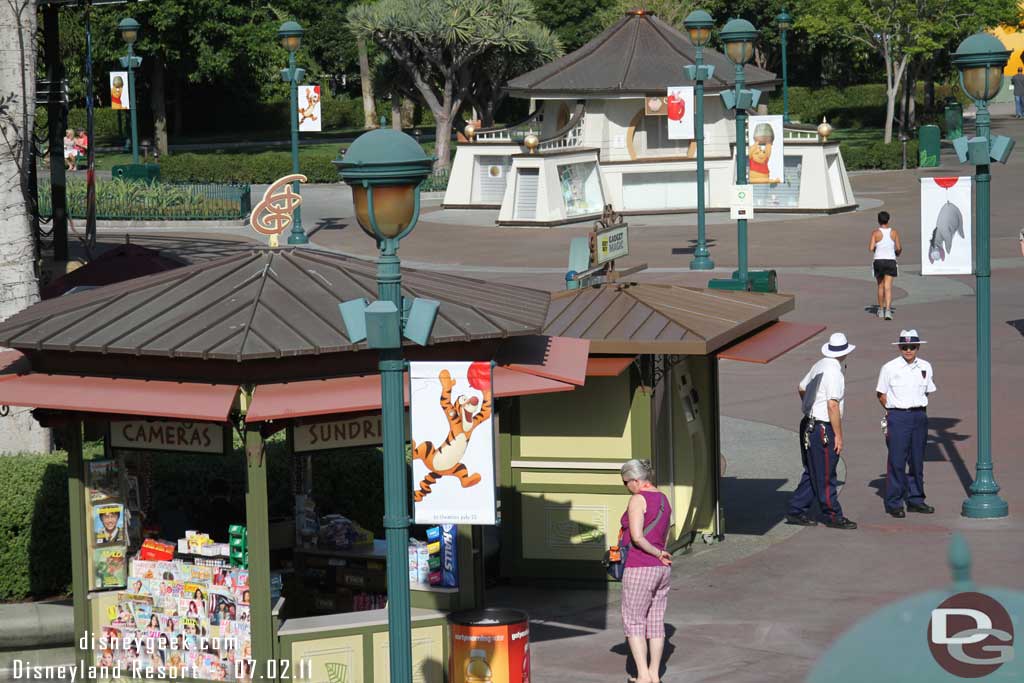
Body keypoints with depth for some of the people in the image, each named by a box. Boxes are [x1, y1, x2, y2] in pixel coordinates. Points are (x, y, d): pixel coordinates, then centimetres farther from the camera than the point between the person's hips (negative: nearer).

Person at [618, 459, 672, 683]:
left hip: (640, 568, -8)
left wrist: (658, 553, -11)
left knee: (633, 622, -1)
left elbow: (636, 537, -22)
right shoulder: (663, 499, 13)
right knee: (656, 622, 11)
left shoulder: (638, 499, -14)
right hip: (662, 570, 8)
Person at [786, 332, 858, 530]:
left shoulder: (819, 366, 9)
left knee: (812, 473, 15)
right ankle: (833, 517, 4)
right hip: (823, 428, -9)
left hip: (809, 424, 9)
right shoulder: (834, 372, -19)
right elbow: (833, 405, -22)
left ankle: (796, 511, 18)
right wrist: (838, 435, -19)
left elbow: (802, 388, 23)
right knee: (825, 476, -2)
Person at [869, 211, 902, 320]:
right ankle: (888, 310, -19)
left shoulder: (875, 232, -7)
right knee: (888, 287, -3)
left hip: (878, 261, 0)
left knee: (880, 286, 17)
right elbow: (898, 248, 0)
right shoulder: (894, 232, -2)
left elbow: (871, 248, -12)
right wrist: (898, 252, 23)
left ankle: (881, 310, 26)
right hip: (890, 261, 0)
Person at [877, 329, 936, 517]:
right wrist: (894, 411, 1)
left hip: (920, 415, 4)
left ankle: (915, 499, 19)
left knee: (917, 460, 9)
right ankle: (894, 503, 1)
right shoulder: (889, 368, -3)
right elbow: (881, 395, 4)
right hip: (898, 417, -4)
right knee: (897, 461, -5)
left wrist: (919, 408, 8)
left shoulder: (925, 367, 7)